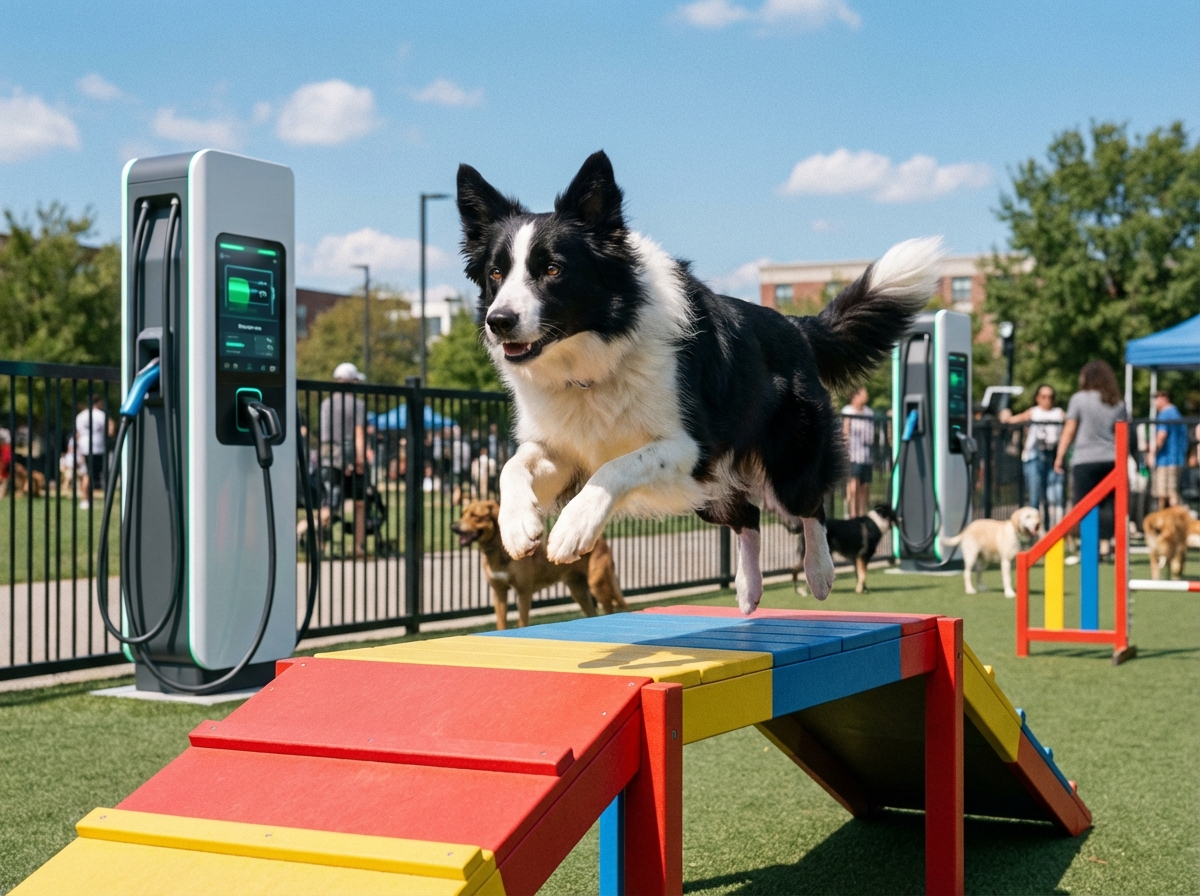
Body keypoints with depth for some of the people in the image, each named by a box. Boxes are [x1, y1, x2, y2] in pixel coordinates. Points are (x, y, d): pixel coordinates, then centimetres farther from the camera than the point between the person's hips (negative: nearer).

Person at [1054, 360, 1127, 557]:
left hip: (1085, 460, -4)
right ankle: (1105, 544, 4)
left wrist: (1060, 456, 3)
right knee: (1108, 504, 8)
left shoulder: (1079, 399, -1)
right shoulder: (1117, 402, 10)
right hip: (1110, 459, 4)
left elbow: (1069, 430, -2)